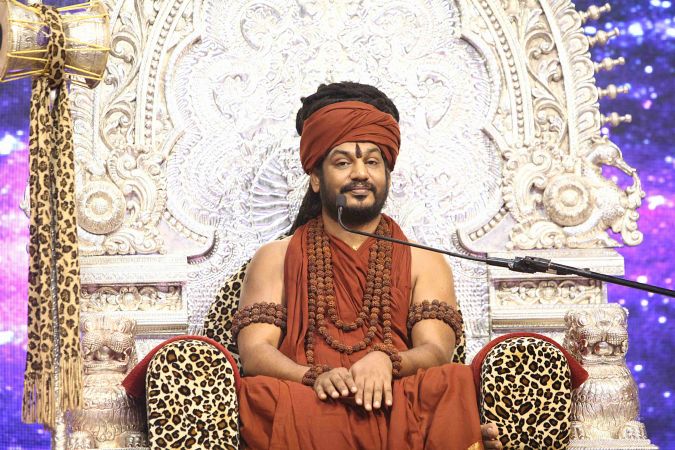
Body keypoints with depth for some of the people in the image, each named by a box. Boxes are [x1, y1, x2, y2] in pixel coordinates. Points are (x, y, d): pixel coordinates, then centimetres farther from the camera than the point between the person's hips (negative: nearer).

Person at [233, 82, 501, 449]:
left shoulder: (424, 263, 20)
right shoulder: (275, 260, 19)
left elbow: (436, 351, 3)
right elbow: (254, 351, 3)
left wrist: (386, 361, -22)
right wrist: (315, 376, -19)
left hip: (395, 406, -2)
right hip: (301, 410, 2)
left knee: (458, 383, -35)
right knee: (257, 395, -34)